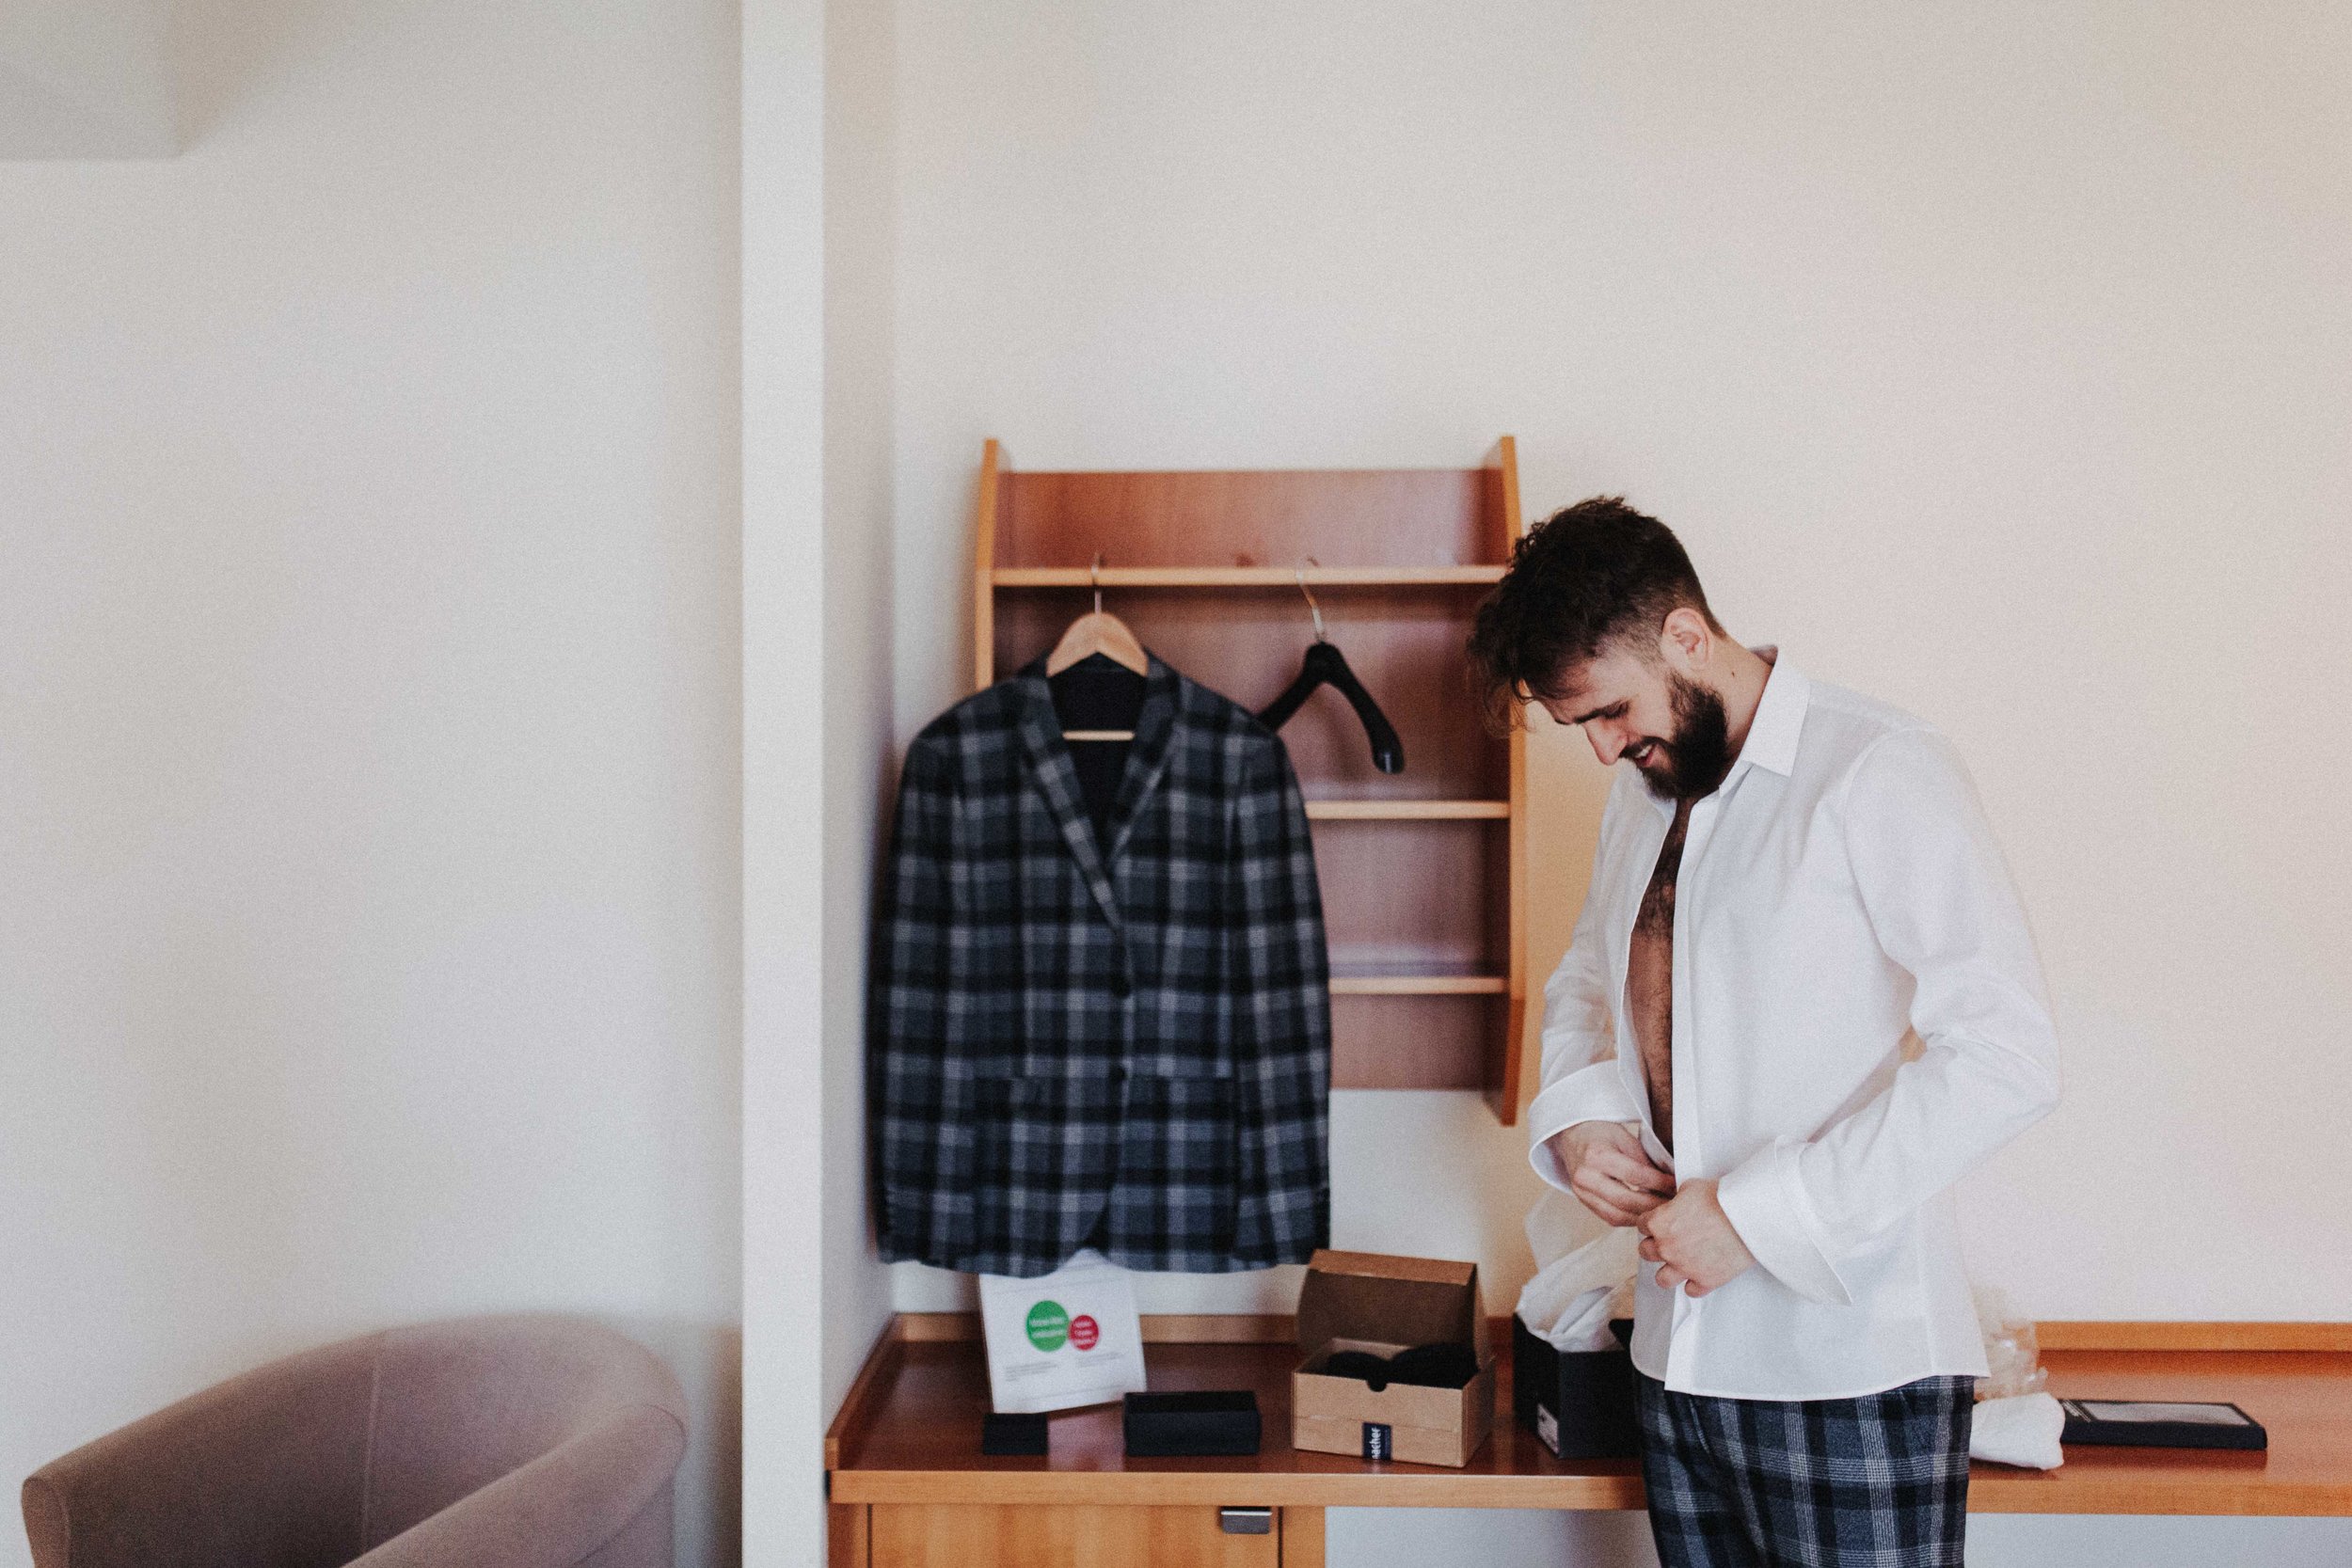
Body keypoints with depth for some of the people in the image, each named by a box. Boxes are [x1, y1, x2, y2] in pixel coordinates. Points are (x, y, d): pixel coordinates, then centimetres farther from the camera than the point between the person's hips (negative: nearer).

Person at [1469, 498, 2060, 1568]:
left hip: (1849, 1368, -7)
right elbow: (1586, 981, 26)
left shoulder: (1877, 774, -12)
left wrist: (1755, 1212, -19)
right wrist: (1576, 1114, 4)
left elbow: (2005, 1056, -19)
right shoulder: (1641, 797, 12)